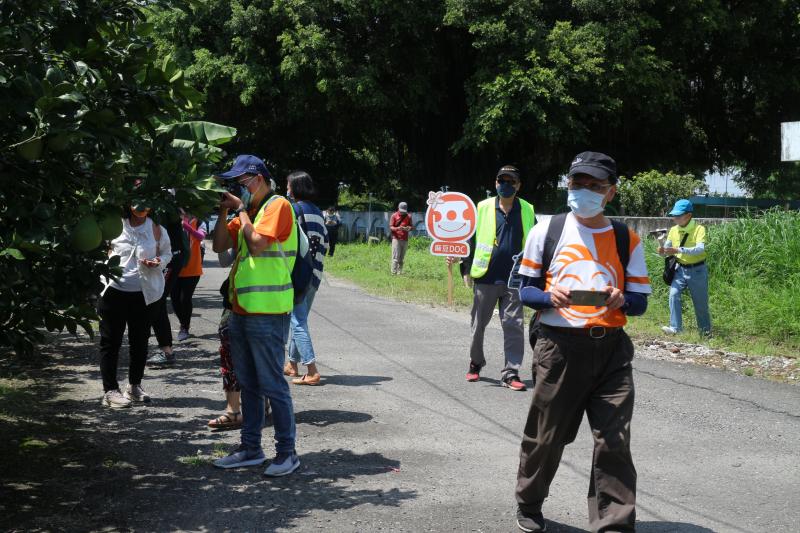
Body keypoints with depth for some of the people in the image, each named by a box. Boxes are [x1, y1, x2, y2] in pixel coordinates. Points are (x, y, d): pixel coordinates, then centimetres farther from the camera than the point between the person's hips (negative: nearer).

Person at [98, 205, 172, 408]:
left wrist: (158, 262, -11)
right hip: (114, 290, -1)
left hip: (145, 293, 2)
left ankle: (134, 386, 28)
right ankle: (110, 390, 9)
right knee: (111, 341, 2)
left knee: (140, 341, 12)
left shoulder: (156, 228, 1)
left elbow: (167, 253, 11)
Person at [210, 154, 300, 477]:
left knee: (272, 385, -4)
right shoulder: (246, 212, 17)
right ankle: (251, 449, 23)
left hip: (267, 313, -9)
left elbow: (257, 244, -21)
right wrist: (225, 212, 3)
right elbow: (219, 246, 13)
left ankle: (287, 453, 4)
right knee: (248, 384, 14)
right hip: (241, 309, 9)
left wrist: (241, 209, -9)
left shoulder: (278, 206, -9)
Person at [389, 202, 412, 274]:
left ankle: (400, 272, 6)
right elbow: (390, 227, -1)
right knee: (396, 257, -10)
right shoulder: (394, 216, 1)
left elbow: (411, 226, 14)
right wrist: (397, 228, -21)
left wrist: (409, 228, -11)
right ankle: (394, 272, -11)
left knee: (402, 258, 4)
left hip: (405, 240, 3)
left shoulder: (408, 216, 10)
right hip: (396, 239, -3)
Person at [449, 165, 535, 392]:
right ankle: (475, 364, 29)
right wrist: (459, 257, -8)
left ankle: (510, 372, 2)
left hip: (514, 279, 1)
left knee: (514, 326, -3)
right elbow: (470, 239, 6)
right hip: (485, 277, 0)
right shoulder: (483, 208, 2)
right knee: (479, 324, 10)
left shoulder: (527, 211, 7)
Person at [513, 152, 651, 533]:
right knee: (545, 436, 8)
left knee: (614, 441, -5)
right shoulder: (546, 231, 3)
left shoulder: (626, 239, 7)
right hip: (559, 346, -1)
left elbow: (639, 301, 6)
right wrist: (550, 297, -17)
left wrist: (620, 300, -17)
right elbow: (525, 290, 4)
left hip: (610, 348, 1)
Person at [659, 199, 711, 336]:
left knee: (700, 302, 8)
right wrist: (662, 250, -19)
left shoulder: (699, 229, -16)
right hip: (680, 269, 4)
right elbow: (667, 248, 7)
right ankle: (675, 327, -16)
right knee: (673, 295, -17)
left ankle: (706, 330, 26)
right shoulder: (673, 230, 0)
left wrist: (678, 250, -40)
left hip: (697, 270, -4)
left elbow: (700, 249, -29)